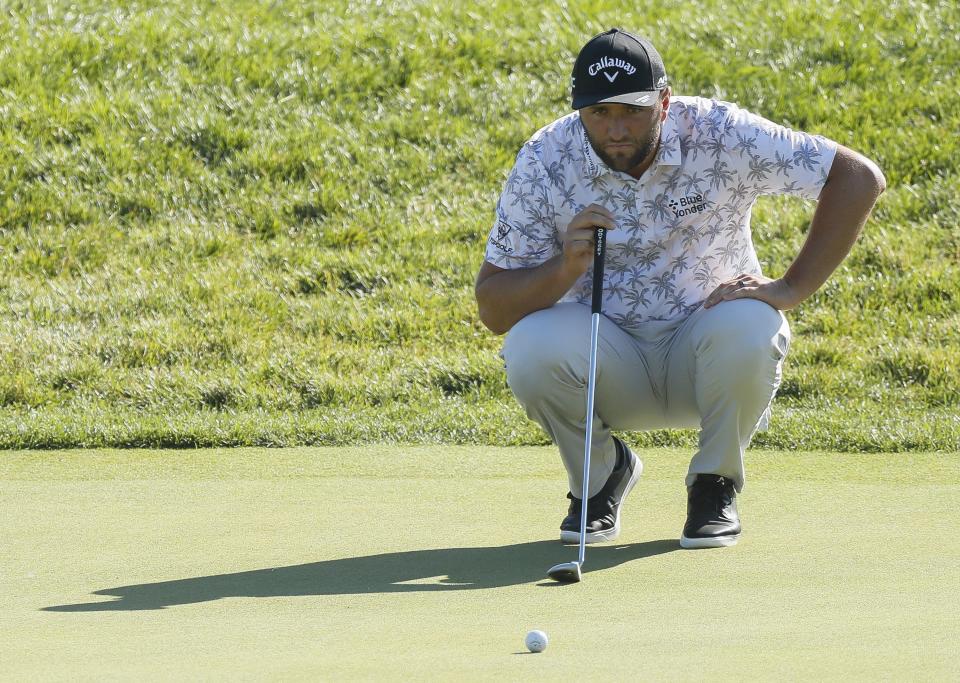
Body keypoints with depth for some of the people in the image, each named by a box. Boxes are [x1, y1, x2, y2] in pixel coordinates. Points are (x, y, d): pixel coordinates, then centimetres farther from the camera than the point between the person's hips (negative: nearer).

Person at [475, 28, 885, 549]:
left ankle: (715, 486, -5)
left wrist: (792, 288, -20)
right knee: (531, 347, -30)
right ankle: (601, 471, 3)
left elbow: (859, 177, -16)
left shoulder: (719, 135, -17)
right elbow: (492, 308, -13)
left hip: (703, 352, -1)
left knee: (750, 328, -34)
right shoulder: (544, 163, -14)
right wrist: (565, 267, -32)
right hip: (607, 361, 1)